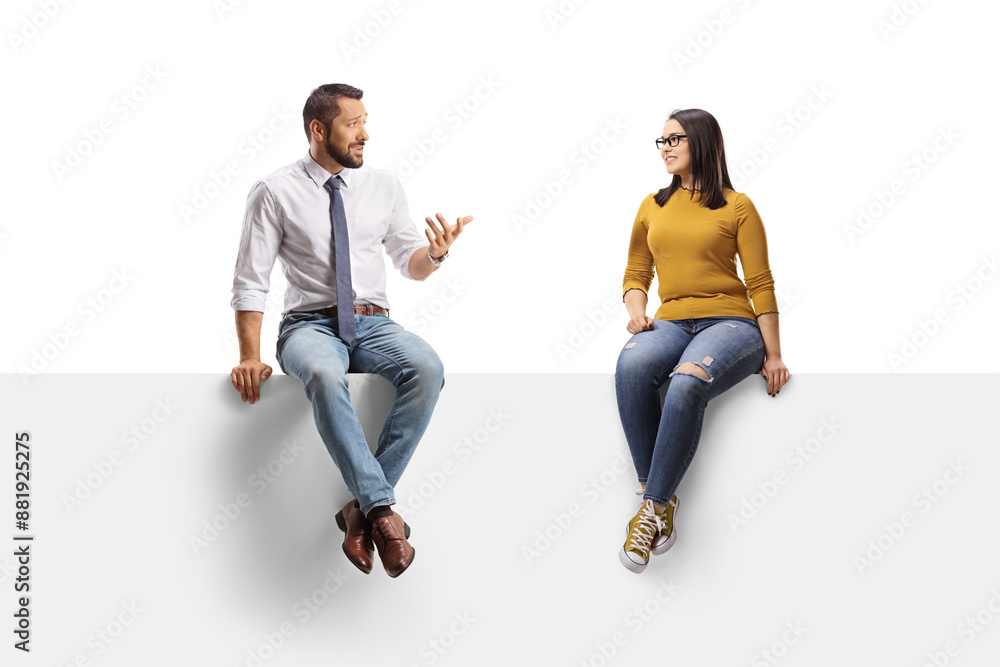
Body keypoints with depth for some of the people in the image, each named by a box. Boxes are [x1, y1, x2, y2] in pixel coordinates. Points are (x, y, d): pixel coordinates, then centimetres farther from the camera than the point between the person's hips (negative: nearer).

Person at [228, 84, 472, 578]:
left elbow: (410, 264, 15)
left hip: (373, 325, 3)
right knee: (325, 376, -39)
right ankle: (382, 510, -36)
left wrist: (434, 253, -9)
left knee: (426, 368, -31)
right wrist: (250, 356, -10)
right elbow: (250, 282, 1)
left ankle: (361, 507, -26)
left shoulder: (383, 187, 13)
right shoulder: (274, 193, 2)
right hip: (311, 326, -3)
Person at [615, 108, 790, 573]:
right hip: (671, 323, 3)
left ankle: (655, 508, -30)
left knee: (687, 383, -38)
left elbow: (761, 284, 4)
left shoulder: (736, 207, 7)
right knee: (631, 366, -35)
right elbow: (635, 274, 23)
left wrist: (773, 355, -2)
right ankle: (659, 496, -28)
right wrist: (636, 311, 0)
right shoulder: (652, 207, 20)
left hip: (730, 322, -3)